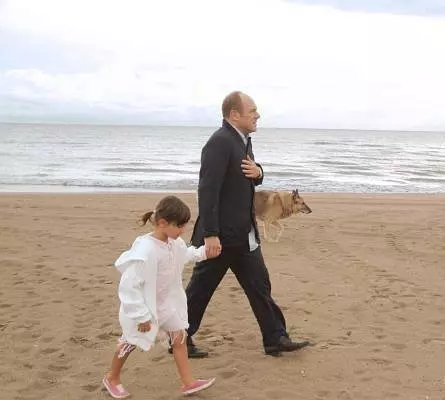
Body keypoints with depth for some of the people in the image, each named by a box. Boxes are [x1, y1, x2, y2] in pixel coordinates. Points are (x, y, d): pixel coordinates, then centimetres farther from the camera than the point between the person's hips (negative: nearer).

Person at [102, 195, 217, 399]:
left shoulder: (174, 243, -9)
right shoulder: (145, 251, -36)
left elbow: (185, 254, 19)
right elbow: (129, 287, -33)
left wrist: (203, 252, 6)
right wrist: (141, 316, -29)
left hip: (165, 303, 7)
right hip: (143, 306, -7)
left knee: (179, 336, 6)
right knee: (130, 342, 12)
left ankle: (188, 382, 15)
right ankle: (112, 378, 36)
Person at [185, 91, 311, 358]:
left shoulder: (243, 140, 10)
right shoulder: (220, 143, -20)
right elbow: (208, 190, -25)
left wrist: (258, 172, -2)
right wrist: (210, 234, -27)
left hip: (244, 235, 9)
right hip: (220, 235, -9)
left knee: (260, 285, 11)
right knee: (200, 290, 6)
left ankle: (276, 339, 19)